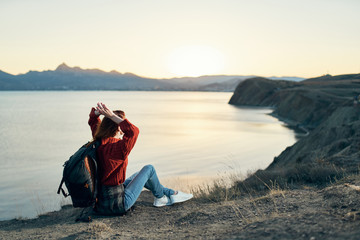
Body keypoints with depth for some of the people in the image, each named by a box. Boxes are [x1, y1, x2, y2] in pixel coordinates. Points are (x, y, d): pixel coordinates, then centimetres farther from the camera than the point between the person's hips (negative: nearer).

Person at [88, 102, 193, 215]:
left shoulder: (98, 142, 1)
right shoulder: (115, 147, -26)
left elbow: (93, 121, 18)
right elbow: (133, 131, -39)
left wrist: (97, 111, -3)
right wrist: (112, 116, -32)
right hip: (117, 205, -9)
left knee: (139, 175, 30)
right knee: (149, 169, 6)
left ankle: (170, 193, 40)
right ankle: (160, 196, 31)